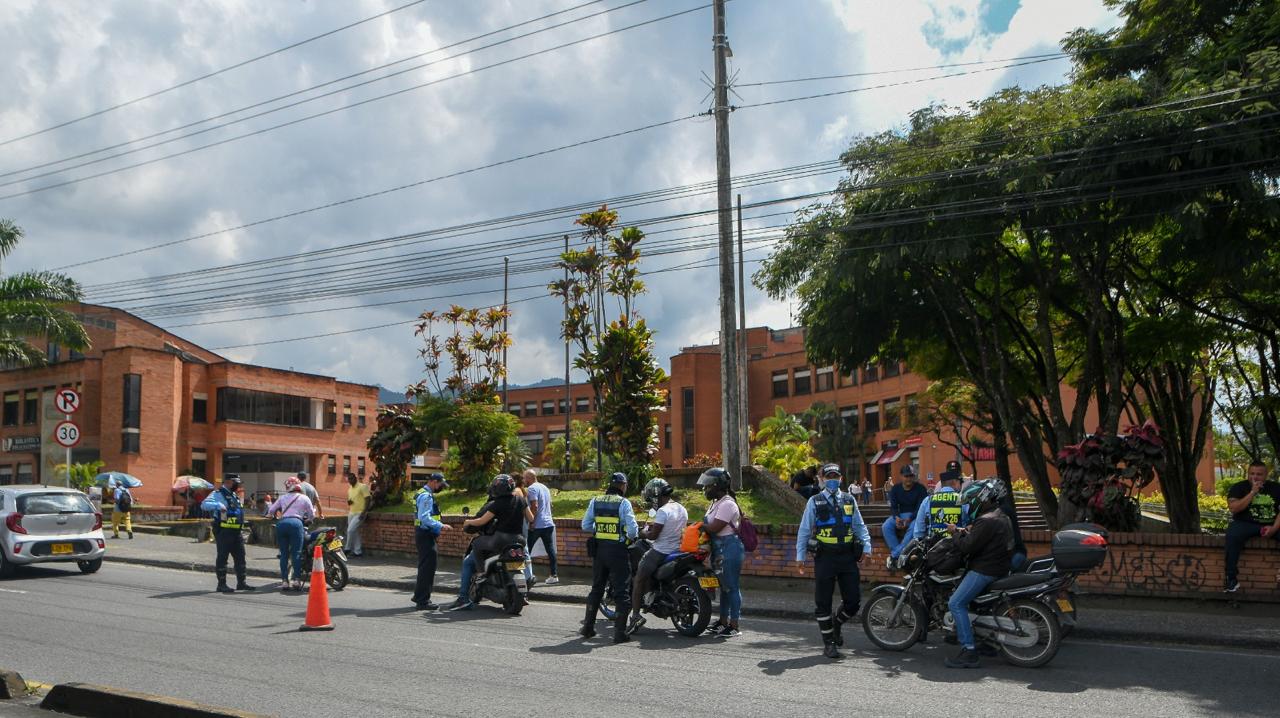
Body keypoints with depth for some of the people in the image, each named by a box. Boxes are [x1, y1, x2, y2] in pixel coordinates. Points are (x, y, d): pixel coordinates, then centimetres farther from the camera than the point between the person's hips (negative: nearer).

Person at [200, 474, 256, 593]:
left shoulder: (234, 495, 19)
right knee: (222, 557, -2)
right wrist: (218, 505, -37)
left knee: (240, 557, 8)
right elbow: (204, 504, -24)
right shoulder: (218, 494, -9)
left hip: (236, 532, 9)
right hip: (224, 532, -9)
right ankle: (222, 584, 4)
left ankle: (241, 583, 15)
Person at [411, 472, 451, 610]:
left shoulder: (423, 494, 17)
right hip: (425, 535, -11)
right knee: (428, 567, -8)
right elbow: (424, 517, -26)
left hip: (425, 534, 11)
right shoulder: (426, 496, -16)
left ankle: (419, 596, 27)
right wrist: (440, 526, -26)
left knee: (425, 566, 18)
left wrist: (435, 531, 16)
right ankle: (423, 600, -5)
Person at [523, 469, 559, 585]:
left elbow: (534, 506, -19)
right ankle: (553, 575, 7)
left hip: (537, 525, -8)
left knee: (526, 550, 2)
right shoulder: (545, 487, 16)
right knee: (550, 550, 7)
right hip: (549, 523, 8)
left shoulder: (532, 488, -10)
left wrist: (531, 523, -15)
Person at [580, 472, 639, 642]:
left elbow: (585, 525, 5)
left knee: (596, 588, 17)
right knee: (621, 591, 2)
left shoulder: (595, 501, 3)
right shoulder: (624, 503, -11)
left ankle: (588, 627, 21)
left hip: (599, 549, 5)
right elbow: (632, 529, -15)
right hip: (618, 550, -5)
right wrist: (632, 537, 6)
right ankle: (620, 632, 0)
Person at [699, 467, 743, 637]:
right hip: (719, 550, 10)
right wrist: (703, 525, -4)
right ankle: (723, 621, 26)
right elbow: (708, 525, 15)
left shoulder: (727, 504, -16)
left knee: (731, 587, -5)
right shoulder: (716, 503, 16)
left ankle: (734, 626, -1)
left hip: (729, 548, -10)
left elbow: (714, 528, -21)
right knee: (724, 587, 17)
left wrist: (700, 525, -6)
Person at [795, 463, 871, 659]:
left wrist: (866, 548, 2)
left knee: (853, 599, 3)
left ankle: (837, 623, 33)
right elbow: (804, 531, 3)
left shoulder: (849, 500, 10)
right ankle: (829, 643, 16)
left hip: (848, 556, 3)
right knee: (823, 602, 3)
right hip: (825, 557, -3)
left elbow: (860, 526, 15)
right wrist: (800, 557, 0)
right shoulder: (814, 502, 1)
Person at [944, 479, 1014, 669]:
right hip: (998, 566, 11)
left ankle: (969, 652, -19)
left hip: (984, 570, -11)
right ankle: (987, 644, 28)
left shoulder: (987, 521, -19)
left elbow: (967, 547, -22)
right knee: (964, 599, 26)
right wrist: (964, 532, 9)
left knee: (956, 603, -14)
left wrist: (955, 532, -5)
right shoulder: (1000, 516, 15)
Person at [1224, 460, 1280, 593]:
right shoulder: (1238, 487, 5)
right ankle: (1232, 578, -31)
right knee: (1233, 535, -35)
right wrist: (1253, 492, -12)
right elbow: (1233, 508, -11)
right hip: (1246, 524, -2)